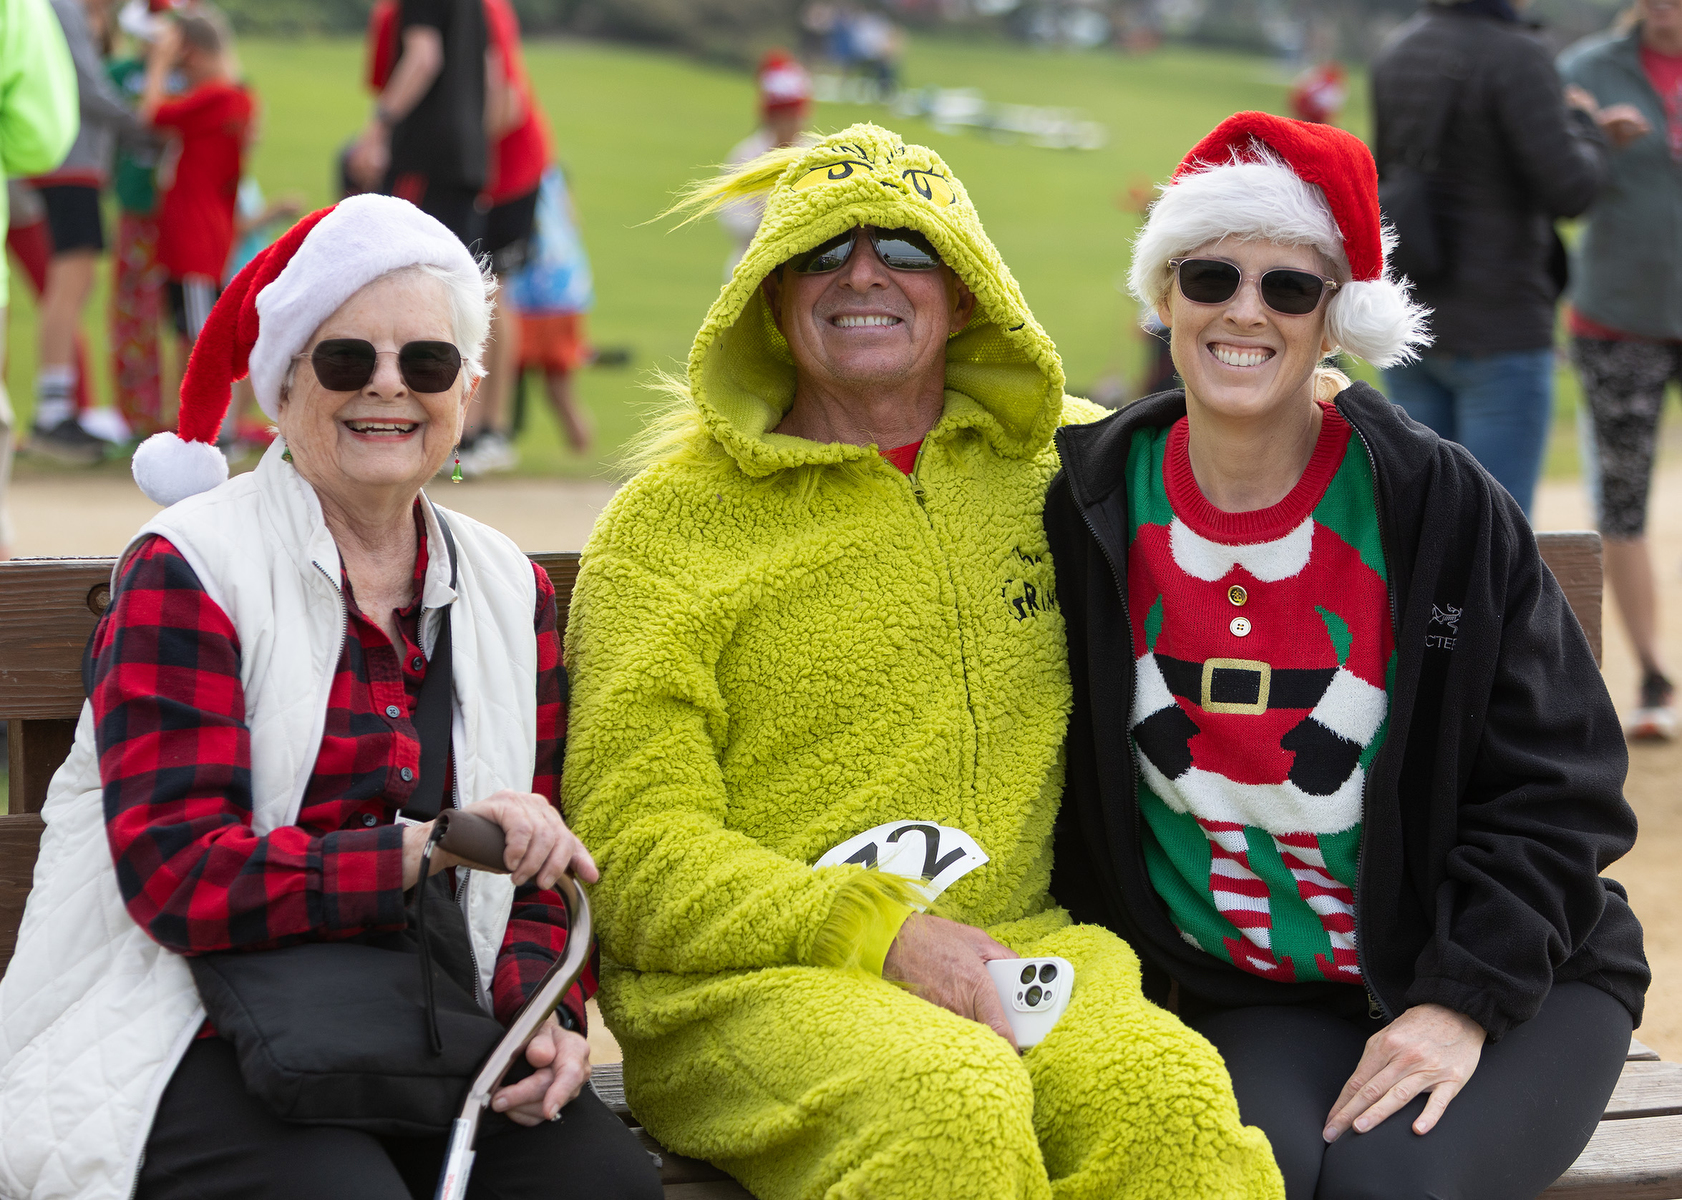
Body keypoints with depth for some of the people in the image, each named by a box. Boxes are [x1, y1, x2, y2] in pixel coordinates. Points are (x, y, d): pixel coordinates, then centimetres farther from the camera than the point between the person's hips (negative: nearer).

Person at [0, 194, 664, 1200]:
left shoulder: (508, 590, 16)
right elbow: (175, 878, -14)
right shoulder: (185, 572, -3)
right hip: (189, 1034, -5)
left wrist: (542, 1013, -5)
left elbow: (528, 873, 17)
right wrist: (428, 845, -23)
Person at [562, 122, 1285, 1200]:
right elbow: (636, 846, -1)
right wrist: (883, 931, -15)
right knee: (948, 1106, -36)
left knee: (1164, 1097, -32)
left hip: (1013, 943, 3)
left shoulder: (1058, 462, 16)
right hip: (745, 978, -2)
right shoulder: (669, 523, 6)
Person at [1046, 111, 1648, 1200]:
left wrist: (1463, 1000, -15)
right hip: (1246, 1002, 1)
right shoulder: (1095, 510, 0)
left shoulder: (1445, 508, -6)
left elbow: (1554, 791, -5)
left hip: (1507, 979, -1)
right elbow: (1057, 782, 10)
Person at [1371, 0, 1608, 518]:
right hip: (1497, 333, -7)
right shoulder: (1516, 56, -16)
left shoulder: (1399, 53, 7)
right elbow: (1569, 189, -21)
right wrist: (1584, 132, -1)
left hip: (1412, 322, 7)